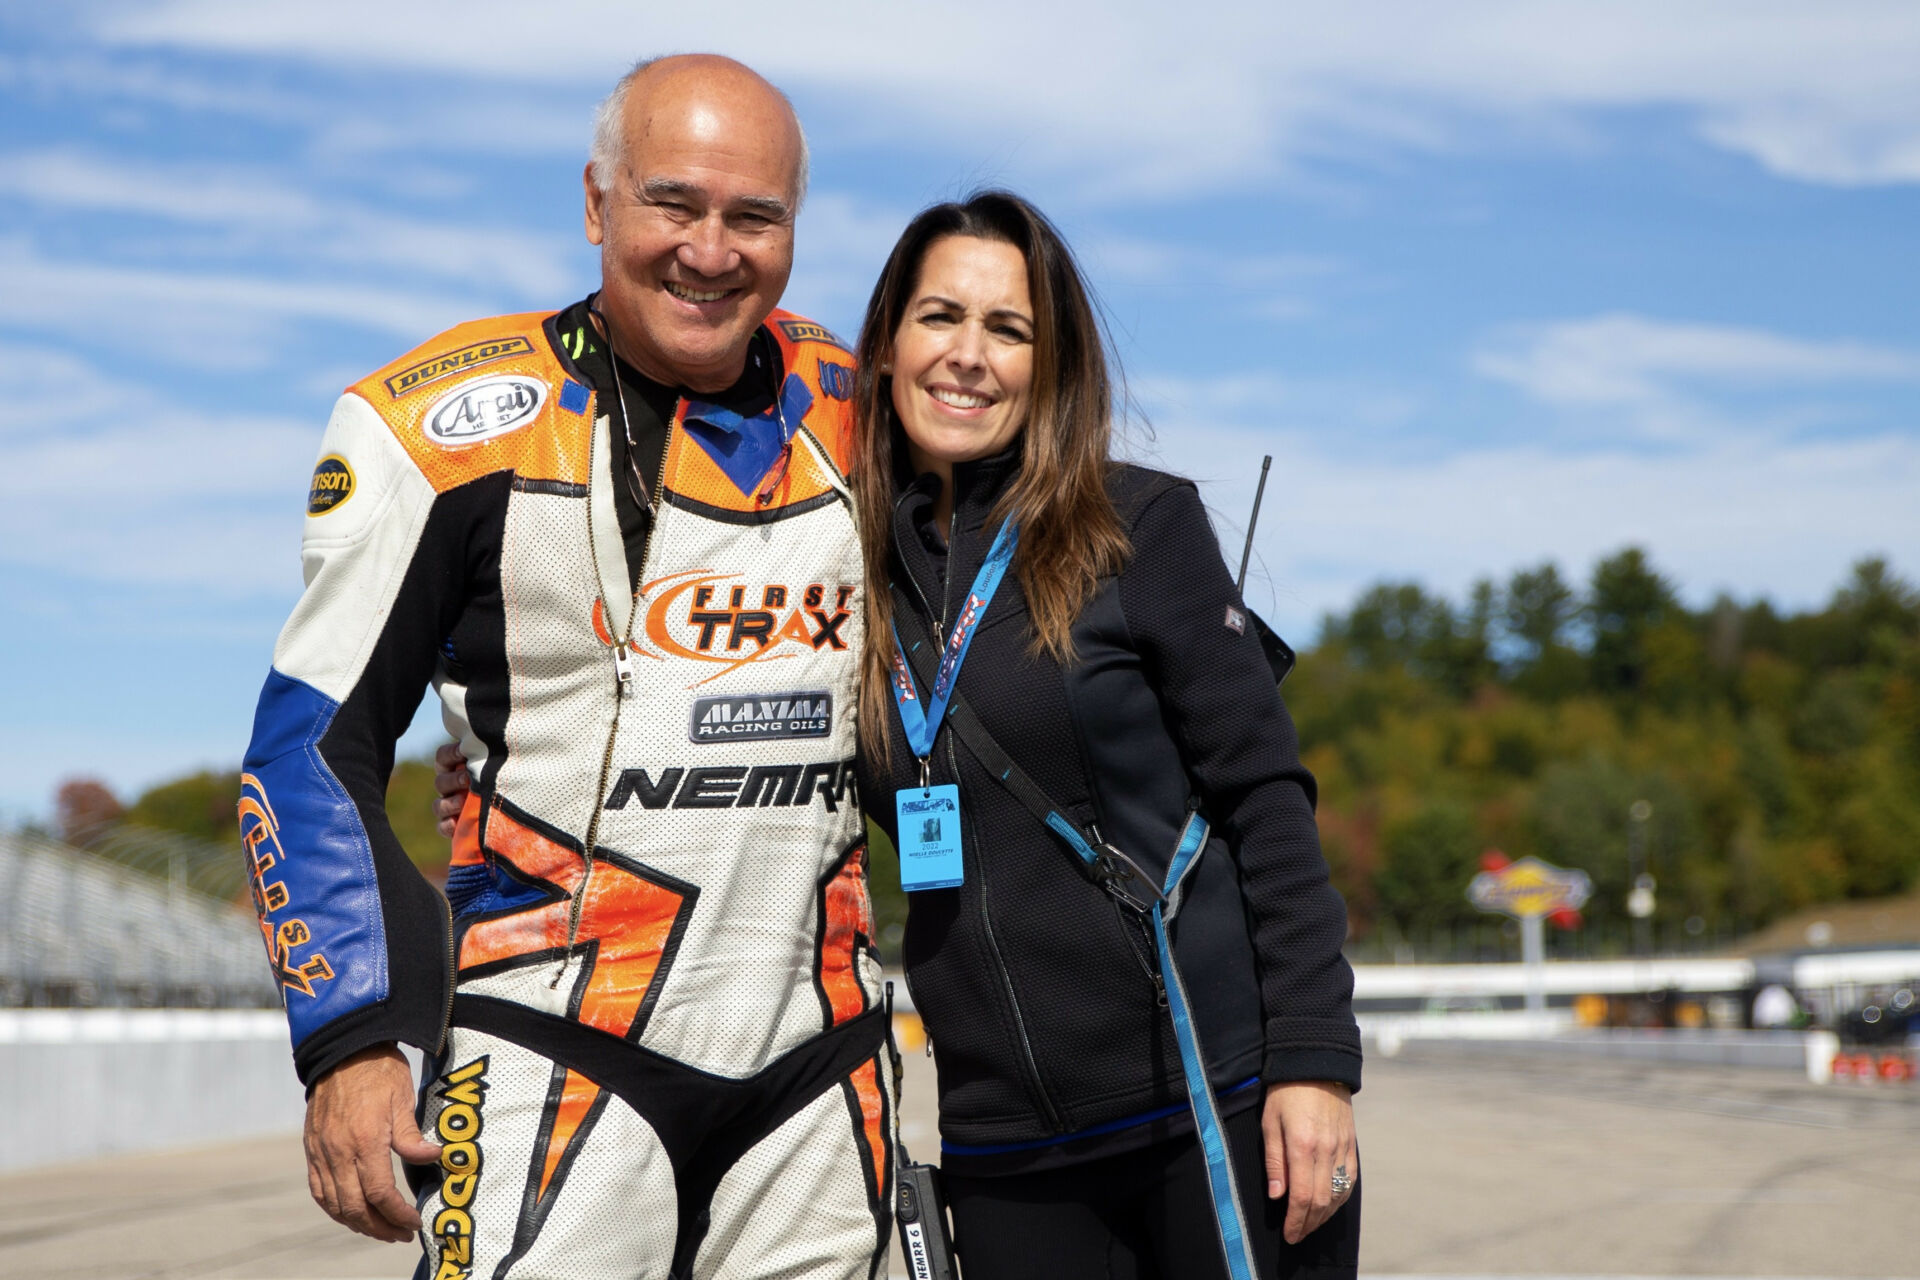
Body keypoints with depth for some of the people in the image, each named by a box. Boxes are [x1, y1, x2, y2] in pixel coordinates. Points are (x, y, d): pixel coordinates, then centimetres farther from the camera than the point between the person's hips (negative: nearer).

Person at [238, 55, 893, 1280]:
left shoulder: (854, 412, 7)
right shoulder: (448, 423, -6)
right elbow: (316, 741, -2)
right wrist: (351, 1041, -9)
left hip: (820, 1062, 5)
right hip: (560, 1058, -4)